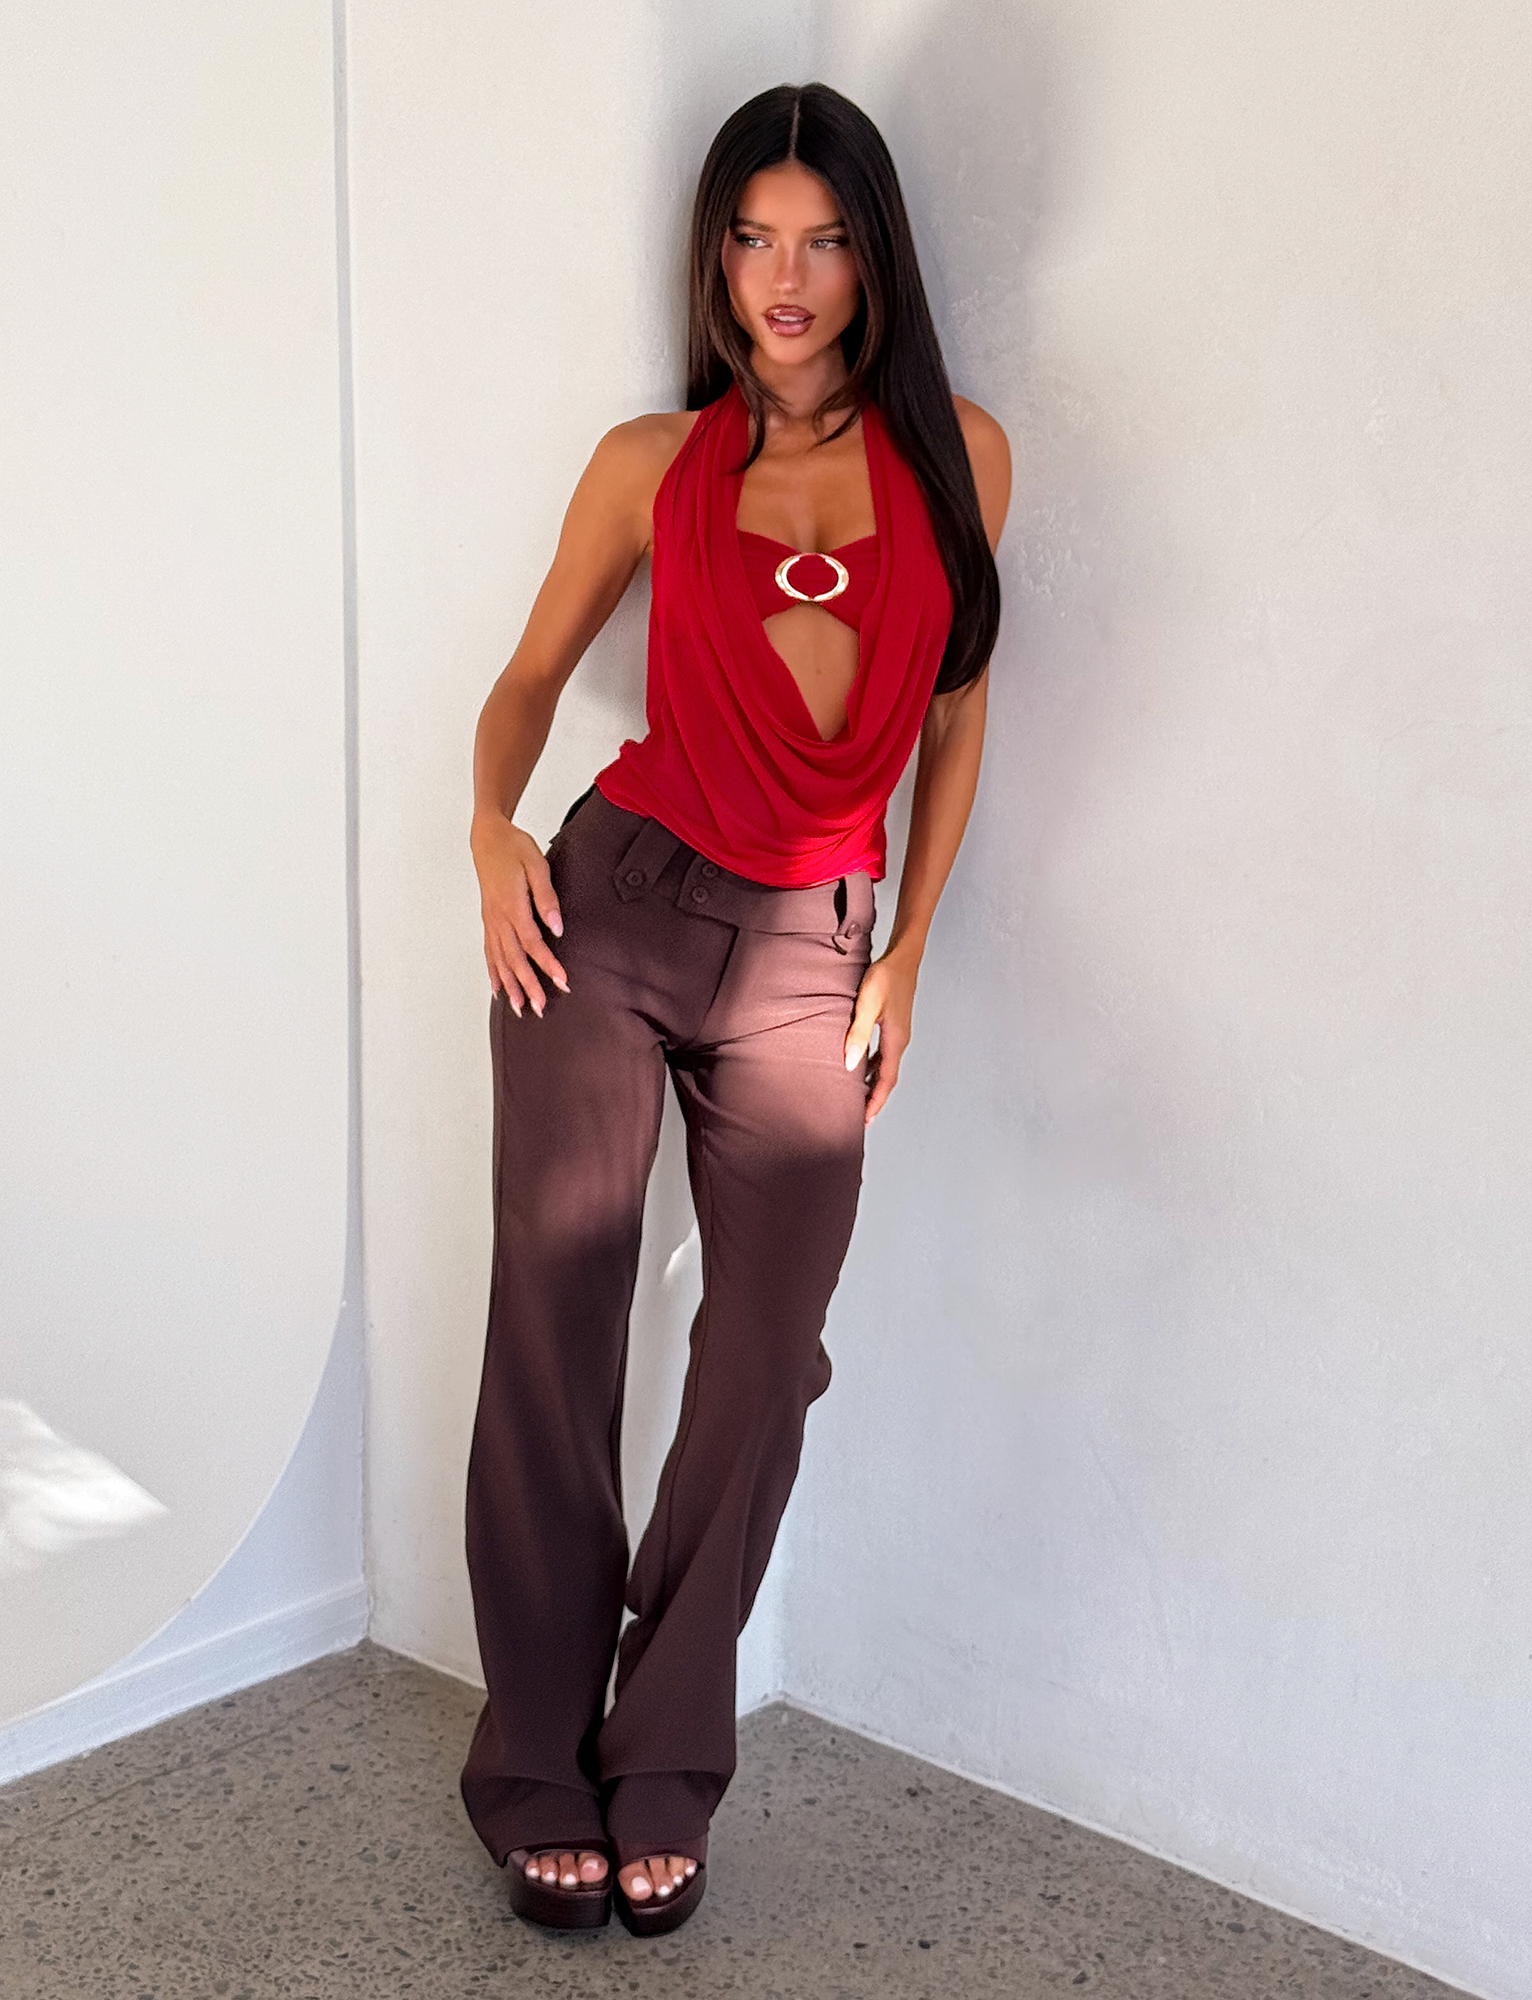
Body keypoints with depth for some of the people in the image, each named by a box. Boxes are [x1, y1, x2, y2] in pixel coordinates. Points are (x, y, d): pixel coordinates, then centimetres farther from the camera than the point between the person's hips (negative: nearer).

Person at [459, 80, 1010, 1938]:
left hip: (806, 950, 1)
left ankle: (664, 1773, 18)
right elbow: (530, 675, 13)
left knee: (762, 1364, -2)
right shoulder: (654, 463, 6)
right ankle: (539, 1770, 16)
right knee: (553, 1331, -1)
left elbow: (956, 717, 11)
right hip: (615, 903, 0)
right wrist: (494, 824, -6)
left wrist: (904, 954, 8)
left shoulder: (956, 452, 6)